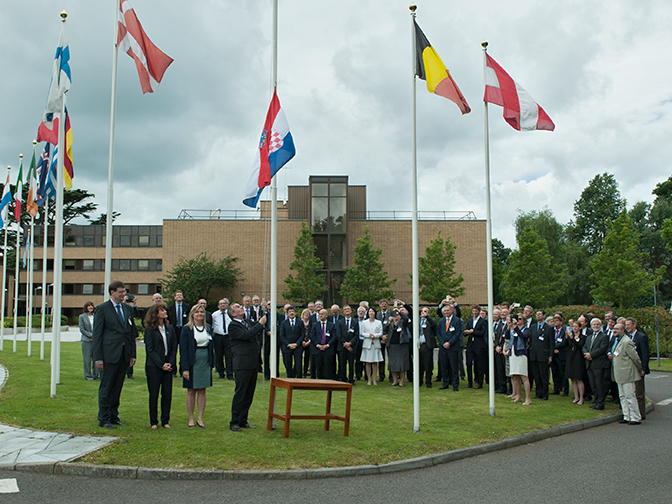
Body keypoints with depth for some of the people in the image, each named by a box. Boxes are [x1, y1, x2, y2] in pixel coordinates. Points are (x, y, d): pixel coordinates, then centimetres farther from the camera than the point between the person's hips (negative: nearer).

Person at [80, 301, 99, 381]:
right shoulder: (82, 317, 2)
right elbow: (81, 329, -3)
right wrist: (91, 335, -11)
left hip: (96, 340, 3)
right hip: (86, 340, -3)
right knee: (87, 358, -1)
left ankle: (96, 374, 9)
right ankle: (88, 375, 8)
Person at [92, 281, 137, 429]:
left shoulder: (127, 309, 13)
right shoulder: (102, 309, -4)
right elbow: (97, 335, -6)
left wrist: (132, 354, 10)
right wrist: (98, 358, -11)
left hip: (124, 355, 6)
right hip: (109, 355, -5)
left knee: (117, 387, 12)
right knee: (106, 388, 2)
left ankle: (113, 416, 22)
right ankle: (103, 419, 11)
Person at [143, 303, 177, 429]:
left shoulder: (170, 328, 9)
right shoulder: (150, 330, -4)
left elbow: (174, 347, 9)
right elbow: (150, 350, -8)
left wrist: (171, 363, -3)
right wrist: (161, 365, -13)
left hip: (168, 366, 4)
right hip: (154, 366, -4)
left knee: (167, 395, 4)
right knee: (154, 394, 3)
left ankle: (165, 421, 15)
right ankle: (153, 422, 13)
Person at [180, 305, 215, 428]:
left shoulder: (207, 329, 9)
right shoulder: (187, 329, -4)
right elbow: (183, 349, -8)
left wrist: (211, 363, 6)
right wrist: (185, 368, -15)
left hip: (205, 363, 4)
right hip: (192, 363, -4)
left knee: (202, 391, 5)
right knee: (191, 391, 4)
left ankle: (200, 418, 11)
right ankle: (191, 419, 13)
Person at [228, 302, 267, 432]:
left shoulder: (248, 322, 15)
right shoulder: (233, 325, -9)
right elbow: (246, 335, -23)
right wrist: (260, 324, -16)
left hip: (253, 363, 8)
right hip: (242, 364, -8)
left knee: (249, 393, 12)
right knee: (240, 393, -4)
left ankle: (243, 421, 21)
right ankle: (234, 422, 4)